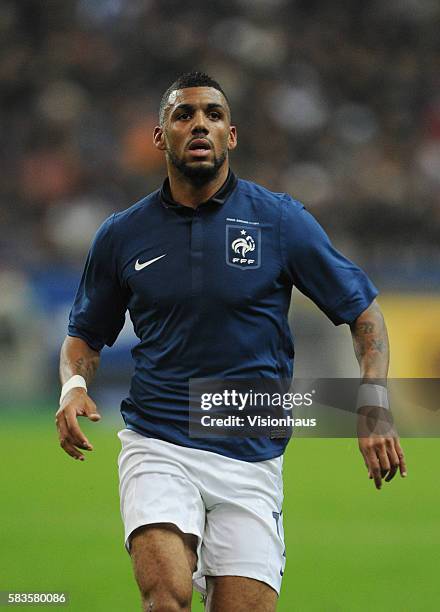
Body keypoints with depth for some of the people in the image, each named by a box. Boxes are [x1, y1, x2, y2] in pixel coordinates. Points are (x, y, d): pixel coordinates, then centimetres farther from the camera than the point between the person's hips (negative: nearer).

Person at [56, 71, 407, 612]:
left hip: (252, 460, 1)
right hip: (157, 448, -1)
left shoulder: (281, 221, 1)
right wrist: (73, 385, -3)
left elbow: (363, 310, 7)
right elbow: (85, 335, 19)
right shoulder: (122, 235, 5)